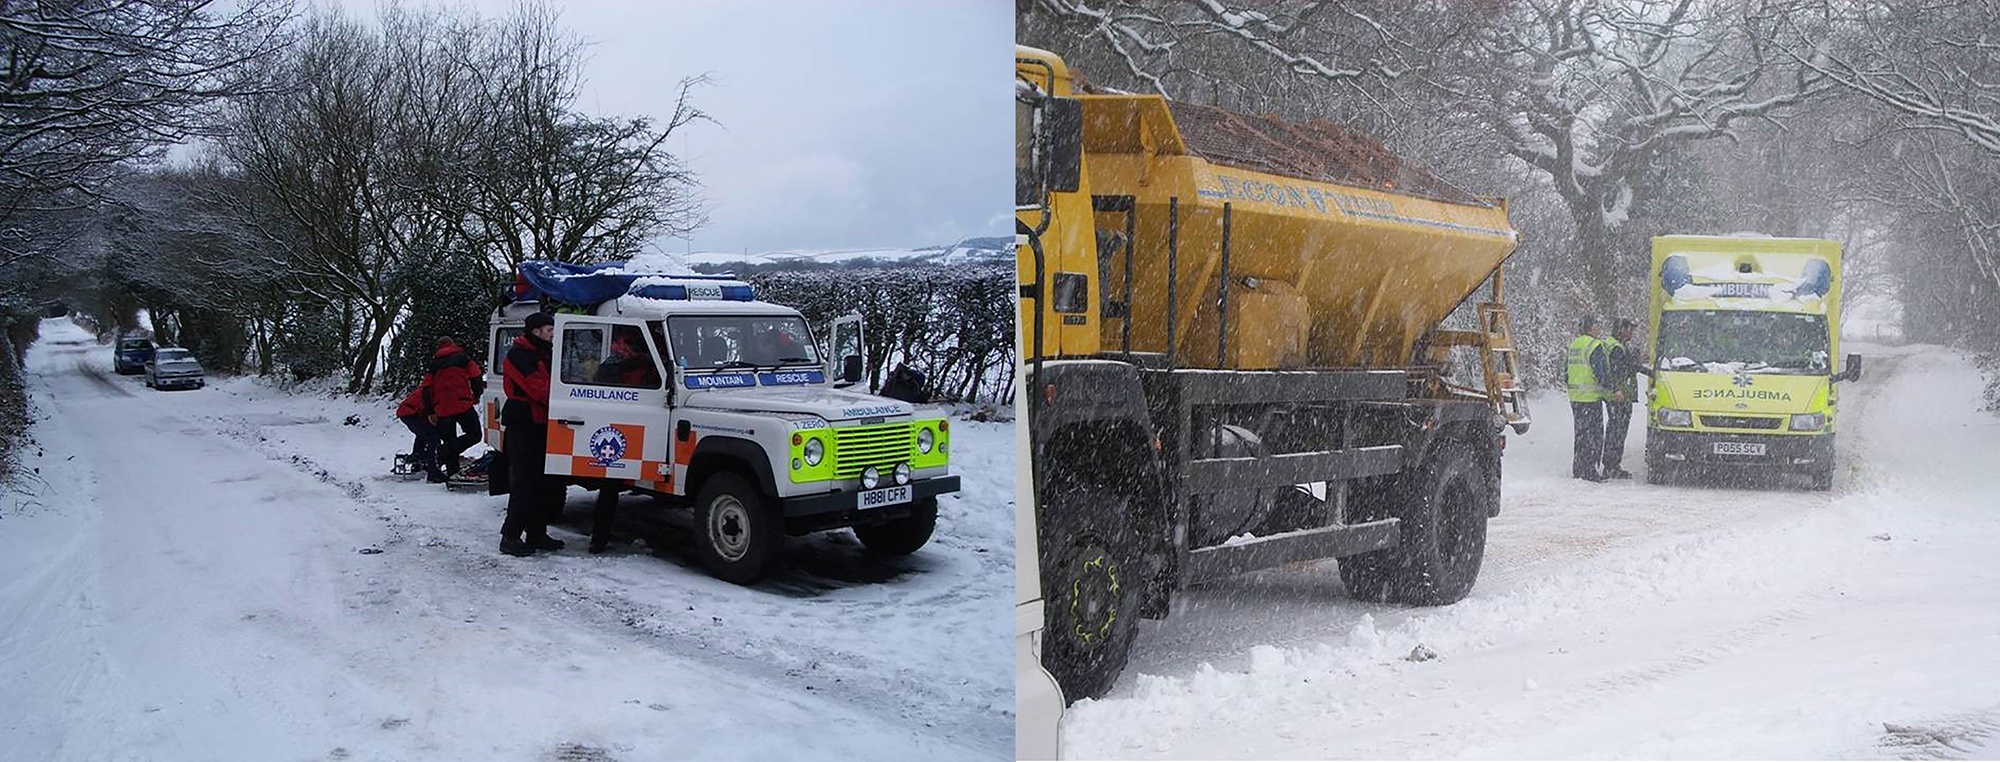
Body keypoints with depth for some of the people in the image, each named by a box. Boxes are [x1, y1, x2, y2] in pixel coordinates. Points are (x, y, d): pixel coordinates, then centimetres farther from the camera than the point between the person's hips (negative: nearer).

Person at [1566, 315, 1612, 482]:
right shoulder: (1595, 346, -13)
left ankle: (1577, 469, 19)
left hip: (1574, 396, 8)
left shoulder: (1573, 344, 12)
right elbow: (1601, 373, -17)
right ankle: (1588, 471, -2)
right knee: (1593, 436, -2)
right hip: (1591, 396, -8)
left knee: (1581, 433, 16)